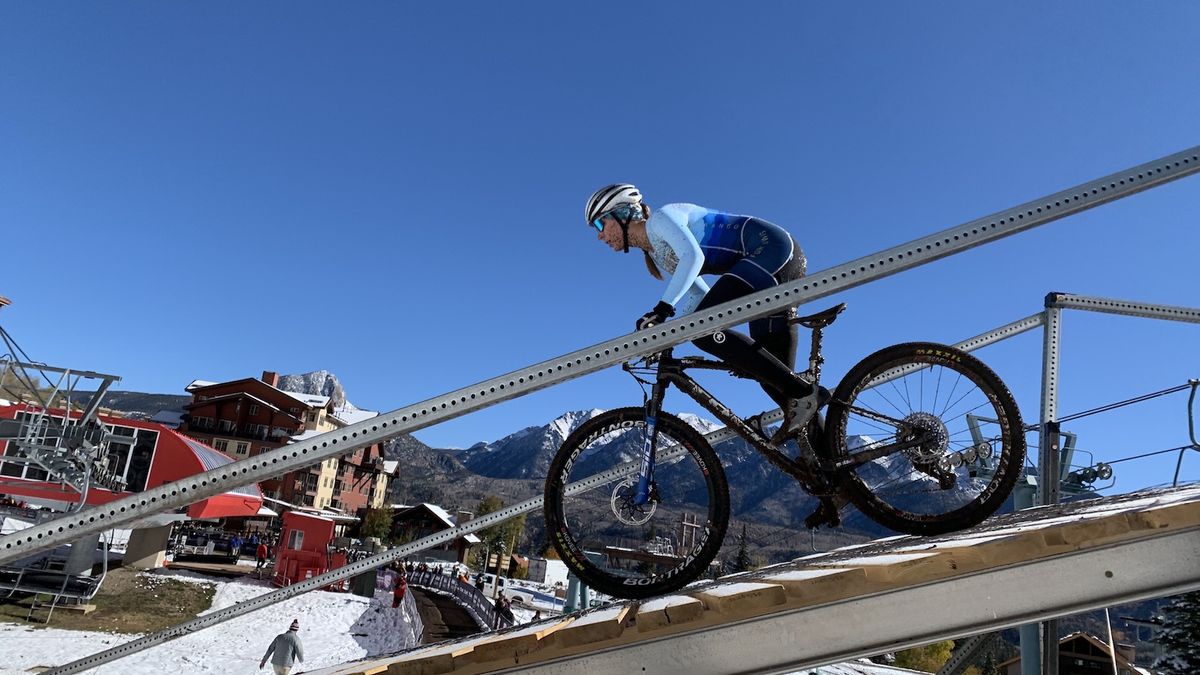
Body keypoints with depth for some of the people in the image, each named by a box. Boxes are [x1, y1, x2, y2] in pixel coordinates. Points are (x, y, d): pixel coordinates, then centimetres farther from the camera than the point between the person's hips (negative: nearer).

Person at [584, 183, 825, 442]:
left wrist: (662, 308, -29)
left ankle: (804, 392, -21)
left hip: (771, 247, -10)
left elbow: (692, 256, -23)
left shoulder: (659, 218, -5)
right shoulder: (657, 255, 21)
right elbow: (700, 296, 20)